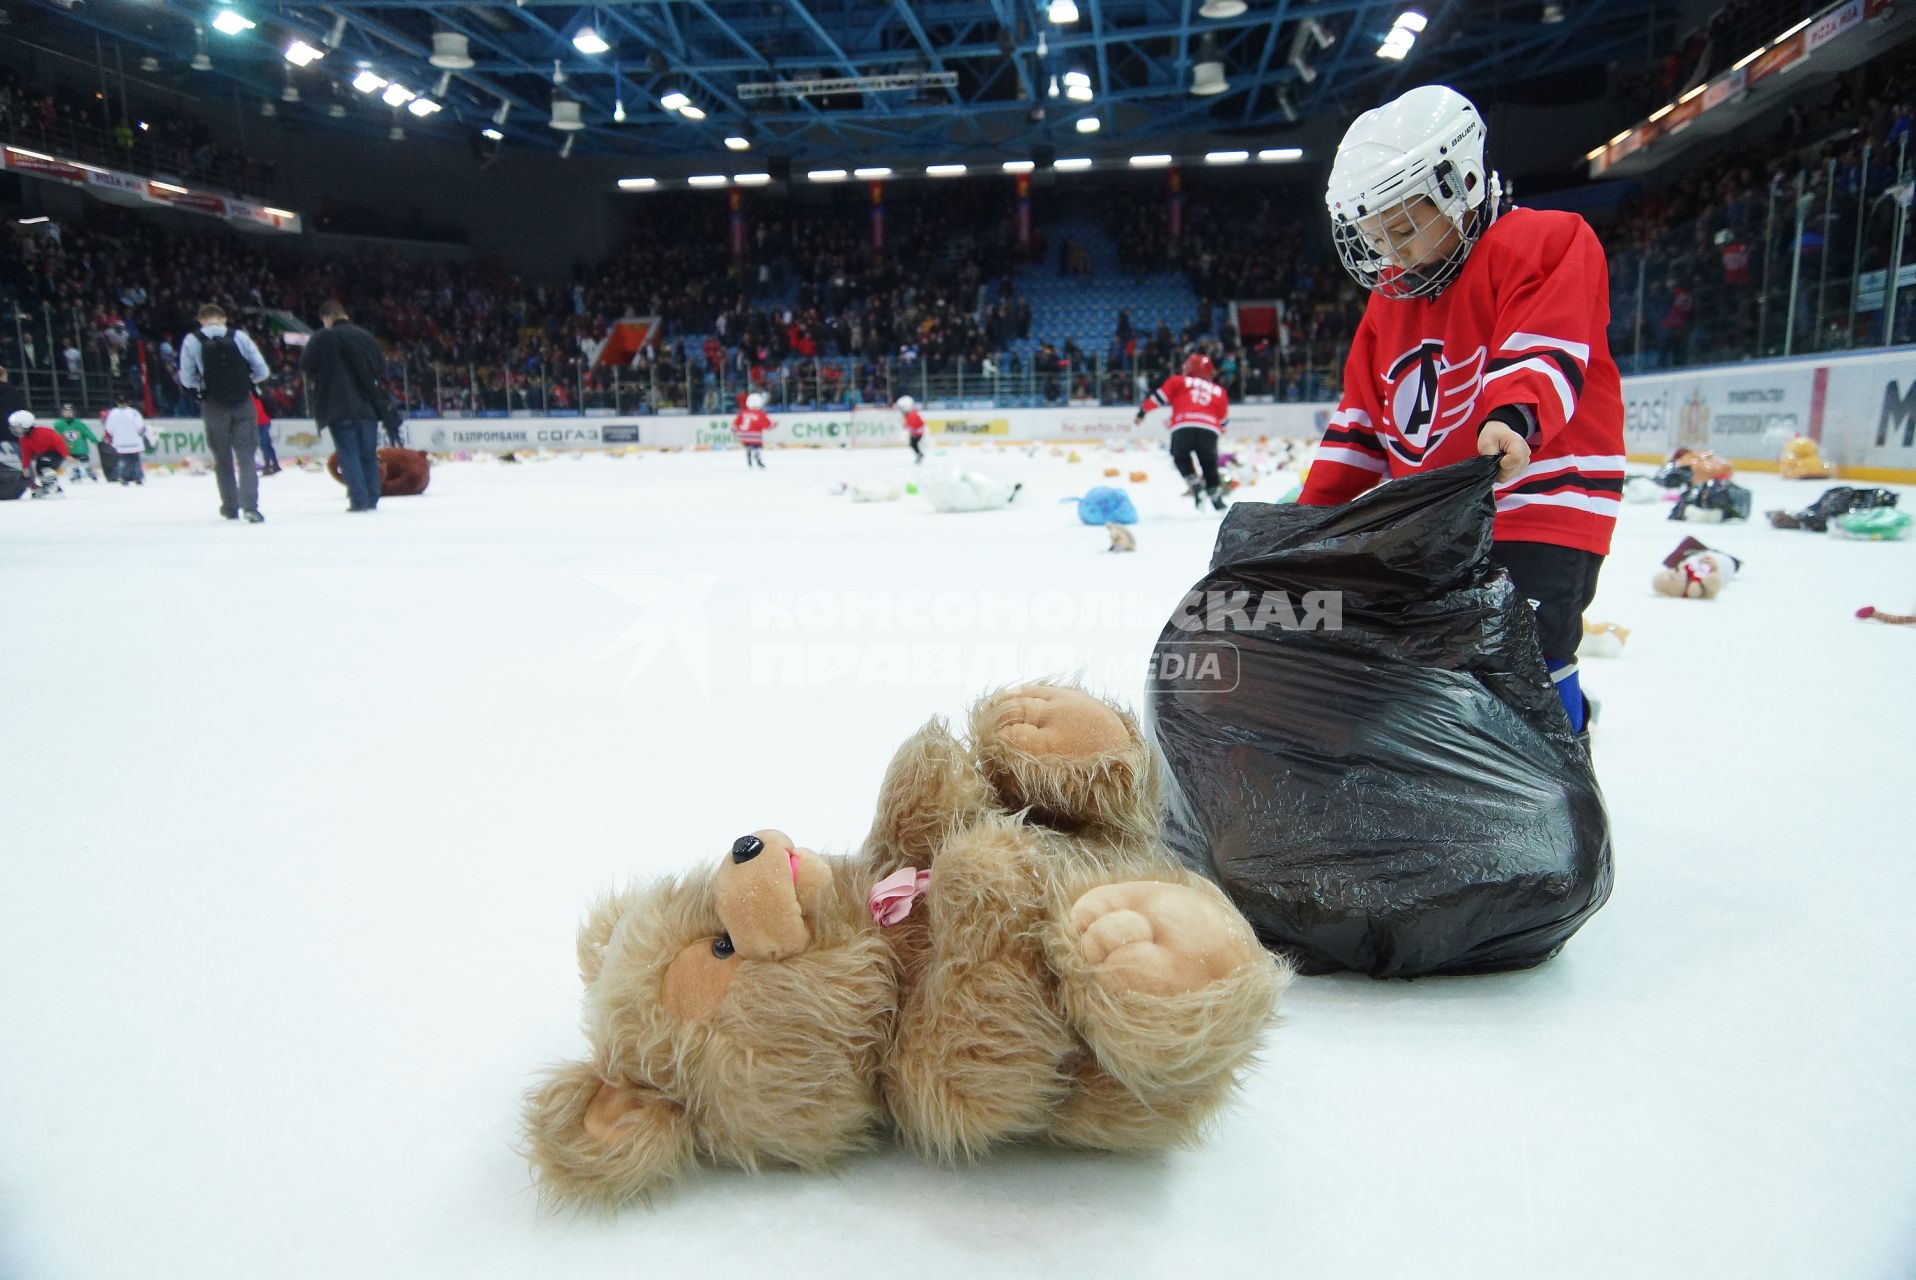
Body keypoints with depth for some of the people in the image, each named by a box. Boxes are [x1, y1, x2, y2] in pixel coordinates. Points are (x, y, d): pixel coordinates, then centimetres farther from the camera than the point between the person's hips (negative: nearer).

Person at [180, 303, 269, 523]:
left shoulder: (191, 341, -3)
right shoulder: (239, 337, -3)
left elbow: (187, 378, -2)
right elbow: (261, 371, -4)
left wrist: (205, 384, 16)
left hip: (214, 406, 1)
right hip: (242, 403, 0)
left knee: (222, 458, 15)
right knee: (246, 455, -1)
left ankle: (230, 507, 21)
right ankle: (249, 505, -17)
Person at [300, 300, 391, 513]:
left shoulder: (321, 338, -4)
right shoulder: (364, 336, 6)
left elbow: (306, 366, -2)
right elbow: (381, 366, 9)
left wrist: (315, 379, 17)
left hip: (338, 406, -3)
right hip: (367, 405, 3)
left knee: (349, 454, -1)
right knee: (368, 454, 10)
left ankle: (359, 499, -8)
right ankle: (372, 499, 9)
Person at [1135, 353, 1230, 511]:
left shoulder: (1178, 381, 21)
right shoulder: (1219, 391, 27)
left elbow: (1159, 396, 12)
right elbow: (1224, 419, 30)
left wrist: (1142, 411, 21)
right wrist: (1221, 428, 49)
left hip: (1183, 426, -2)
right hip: (1209, 429, 2)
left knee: (1181, 458, 20)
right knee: (1209, 464, 19)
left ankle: (1195, 484, 0)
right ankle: (1215, 495, 14)